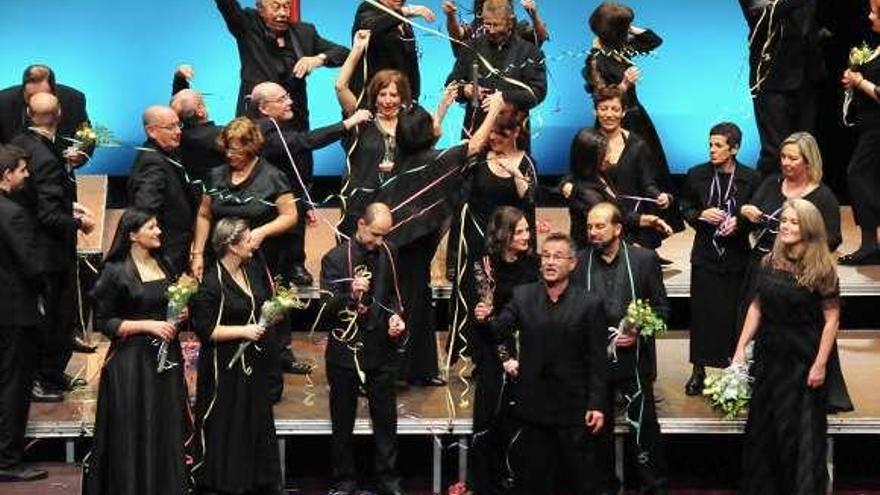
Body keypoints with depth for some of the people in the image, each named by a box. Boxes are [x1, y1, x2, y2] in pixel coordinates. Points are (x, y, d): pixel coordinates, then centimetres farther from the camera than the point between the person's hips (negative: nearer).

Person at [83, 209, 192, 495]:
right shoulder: (116, 272, -9)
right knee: (135, 433, -2)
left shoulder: (163, 265, 10)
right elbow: (103, 322, -9)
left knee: (168, 430, 8)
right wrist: (148, 325, -16)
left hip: (167, 357, 6)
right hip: (132, 361, -6)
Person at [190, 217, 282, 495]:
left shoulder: (253, 270, 4)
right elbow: (204, 329, -18)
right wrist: (243, 331, -21)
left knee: (258, 420, 15)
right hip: (226, 365, -7)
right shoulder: (211, 282, -18)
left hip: (255, 361, 7)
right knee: (227, 429, 1)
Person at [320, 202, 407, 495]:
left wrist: (395, 315, -2)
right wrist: (351, 293, -33)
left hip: (382, 350, 3)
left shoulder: (388, 254, 3)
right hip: (345, 351, -3)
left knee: (386, 419, 9)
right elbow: (327, 306, -15)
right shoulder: (335, 258, -10)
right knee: (343, 422, 8)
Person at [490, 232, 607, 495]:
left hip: (573, 406, -2)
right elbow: (497, 330, 17)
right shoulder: (522, 296, 3)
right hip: (533, 402, 3)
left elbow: (597, 361, -6)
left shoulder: (590, 304, -5)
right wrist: (507, 358, 7)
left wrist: (597, 405, -10)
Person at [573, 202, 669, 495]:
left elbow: (661, 308, 2)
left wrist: (638, 333, -13)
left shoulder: (644, 259, -2)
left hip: (634, 359, -2)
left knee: (643, 426, -1)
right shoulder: (579, 262, 1)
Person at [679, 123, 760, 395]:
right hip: (705, 254, 1)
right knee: (702, 311, 3)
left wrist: (738, 222, -14)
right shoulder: (697, 175, 1)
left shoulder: (750, 179, -3)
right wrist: (701, 215, -10)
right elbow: (685, 208, 9)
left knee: (735, 311, 2)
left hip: (736, 255, -1)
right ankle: (698, 370, 13)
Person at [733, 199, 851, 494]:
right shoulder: (769, 262, 1)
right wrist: (741, 347, 2)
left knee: (802, 432, 5)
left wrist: (820, 364, -15)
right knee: (761, 428, 13)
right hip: (769, 356, 5)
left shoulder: (821, 269, -13)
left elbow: (832, 319, -12)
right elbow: (756, 307, 7)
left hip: (804, 361, -5)